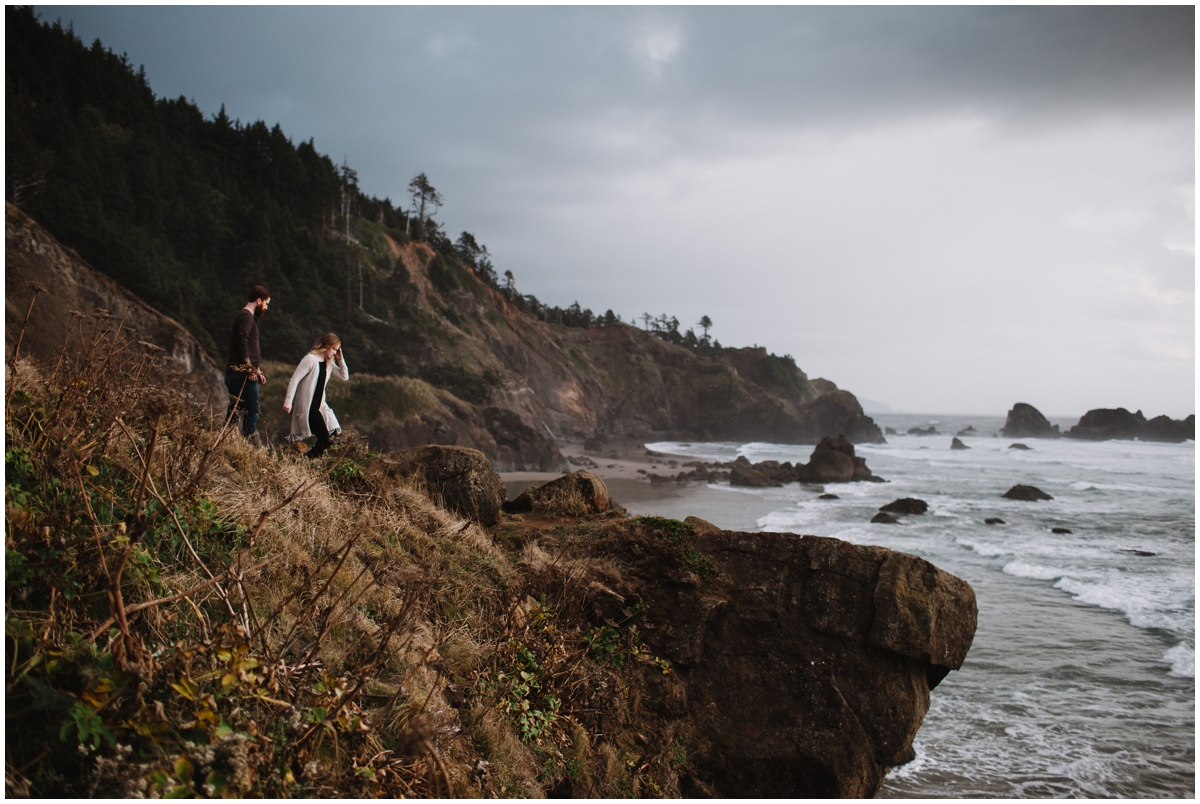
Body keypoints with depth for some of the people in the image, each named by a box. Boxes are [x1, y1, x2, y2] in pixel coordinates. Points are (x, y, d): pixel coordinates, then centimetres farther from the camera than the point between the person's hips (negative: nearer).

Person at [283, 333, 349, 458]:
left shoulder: (329, 363, 10)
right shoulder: (311, 359, -14)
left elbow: (344, 376, 14)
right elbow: (295, 379, -18)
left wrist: (340, 360, 1)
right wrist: (288, 401, -24)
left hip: (320, 405, 8)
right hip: (306, 406, -8)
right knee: (324, 438, -16)